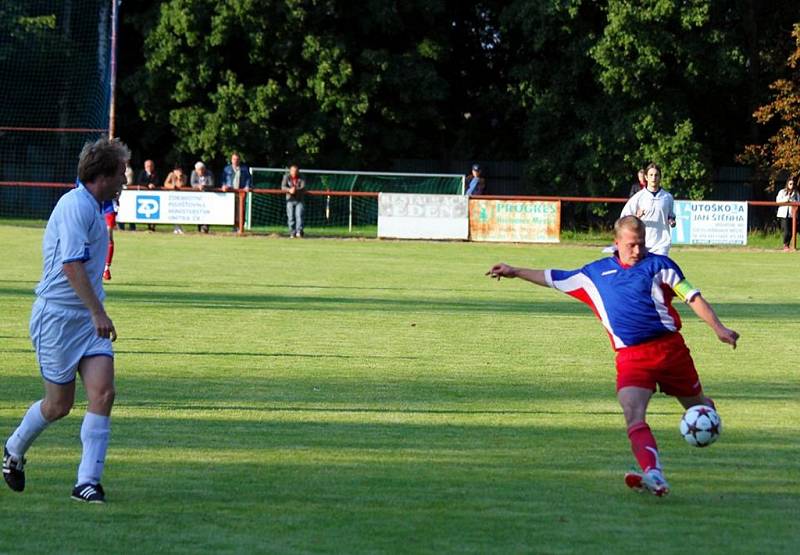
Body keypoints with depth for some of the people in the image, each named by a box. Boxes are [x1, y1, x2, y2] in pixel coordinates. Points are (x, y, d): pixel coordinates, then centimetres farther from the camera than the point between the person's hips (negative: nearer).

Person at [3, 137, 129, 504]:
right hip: (57, 317, -8)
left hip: (88, 318, 8)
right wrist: (97, 311, -29)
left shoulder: (92, 208, 14)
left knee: (103, 393, -9)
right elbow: (71, 264, -26)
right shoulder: (75, 205, -16)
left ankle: (87, 482, -8)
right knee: (59, 404, 2)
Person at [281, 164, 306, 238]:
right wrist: (289, 190, -31)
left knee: (299, 215, -15)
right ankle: (292, 233, 3)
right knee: (291, 216, -2)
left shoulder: (301, 179, -1)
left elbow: (303, 188, -15)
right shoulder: (286, 177, 1)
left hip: (300, 200, -1)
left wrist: (296, 190, -33)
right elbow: (283, 187, -11)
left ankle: (299, 232, -23)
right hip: (290, 199, 1)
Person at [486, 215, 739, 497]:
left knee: (697, 406, 11)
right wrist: (516, 272, 31)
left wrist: (718, 328, -9)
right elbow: (554, 278, 27)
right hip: (630, 356, 1)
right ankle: (654, 476, -38)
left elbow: (693, 297, 2)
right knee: (633, 415, -22)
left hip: (669, 347, -1)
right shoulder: (596, 273, 14)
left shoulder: (658, 265, 5)